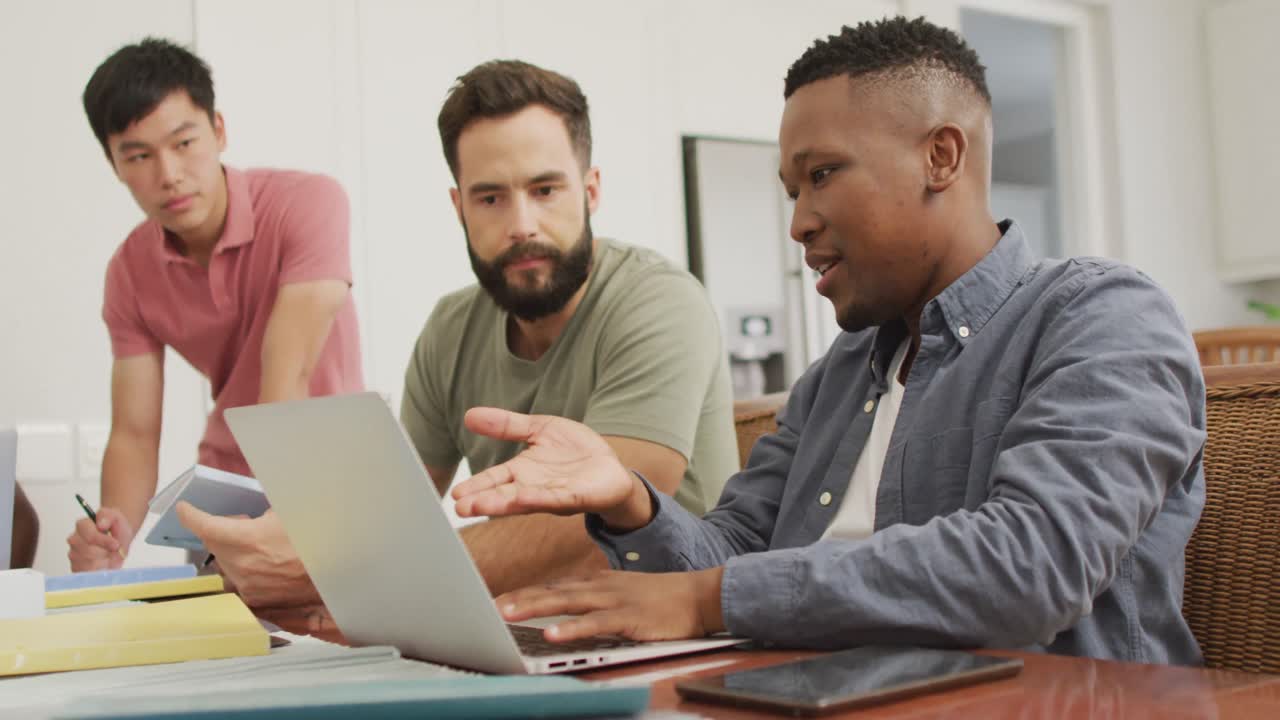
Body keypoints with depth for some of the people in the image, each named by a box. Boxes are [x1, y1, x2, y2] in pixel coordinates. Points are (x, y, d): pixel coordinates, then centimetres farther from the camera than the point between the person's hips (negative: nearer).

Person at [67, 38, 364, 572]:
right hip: (227, 483, 4)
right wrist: (114, 532, -28)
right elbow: (134, 434, -7)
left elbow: (288, 378, -29)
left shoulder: (308, 203, -20)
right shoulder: (129, 273, -5)